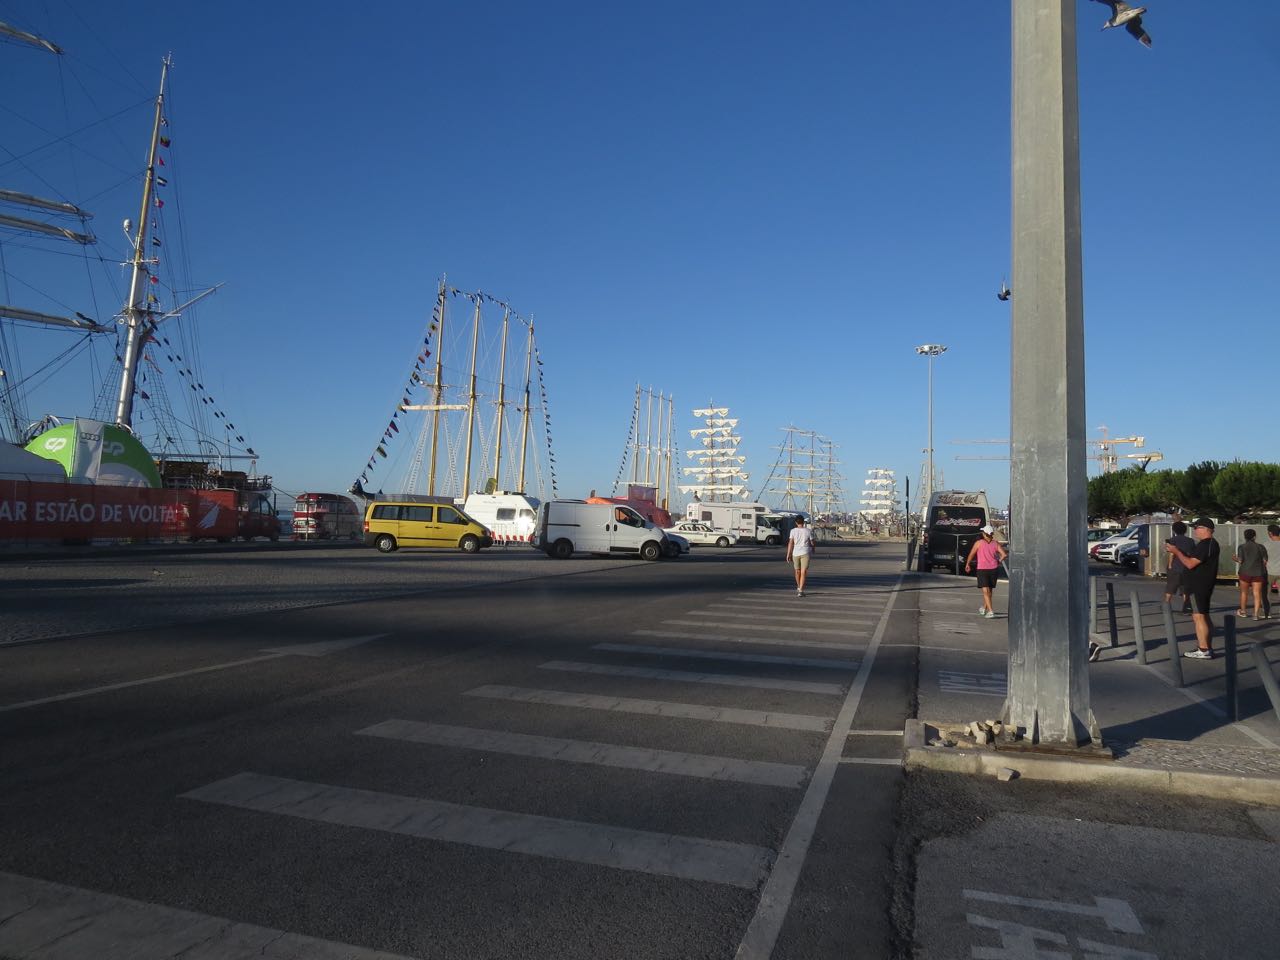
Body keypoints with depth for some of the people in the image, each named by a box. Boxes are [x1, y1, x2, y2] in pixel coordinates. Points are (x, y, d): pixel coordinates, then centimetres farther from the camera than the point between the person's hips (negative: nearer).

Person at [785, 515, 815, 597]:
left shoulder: (793, 531, -1)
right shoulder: (808, 531, -1)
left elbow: (790, 543, -5)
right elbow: (812, 543, 4)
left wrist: (788, 555, -2)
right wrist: (813, 550, 25)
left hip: (795, 553, 2)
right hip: (805, 553, -2)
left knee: (797, 571, 18)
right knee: (803, 572, -3)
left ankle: (798, 588, 36)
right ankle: (801, 590, -12)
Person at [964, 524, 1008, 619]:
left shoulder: (979, 543, -5)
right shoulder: (996, 543, 1)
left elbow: (971, 554, -2)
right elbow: (1004, 554, -7)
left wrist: (967, 564, 12)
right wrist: (999, 561, 11)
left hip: (982, 569, -3)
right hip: (994, 569, 4)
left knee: (986, 591, -4)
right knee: (989, 590, 19)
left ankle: (990, 611, -16)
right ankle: (983, 608, 35)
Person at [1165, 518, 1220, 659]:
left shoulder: (1204, 545, -19)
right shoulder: (1211, 544, 16)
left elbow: (1190, 564, -23)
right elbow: (1193, 558, 18)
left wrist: (1176, 551, -13)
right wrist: (1177, 551, 11)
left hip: (1199, 587, -11)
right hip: (1204, 586, 11)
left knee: (1198, 617, -9)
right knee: (1204, 617, 16)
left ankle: (1203, 651, -9)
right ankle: (1208, 648, 23)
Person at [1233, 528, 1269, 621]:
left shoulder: (1241, 547, -3)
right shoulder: (1260, 547, 1)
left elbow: (1240, 561, -9)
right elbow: (1265, 561, -1)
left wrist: (1235, 558, 12)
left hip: (1245, 572, -1)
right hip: (1258, 573, 1)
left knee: (1244, 592, 14)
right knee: (1257, 594, 0)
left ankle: (1242, 612, 25)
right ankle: (1256, 614, -7)